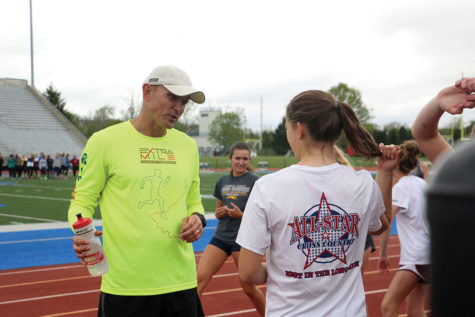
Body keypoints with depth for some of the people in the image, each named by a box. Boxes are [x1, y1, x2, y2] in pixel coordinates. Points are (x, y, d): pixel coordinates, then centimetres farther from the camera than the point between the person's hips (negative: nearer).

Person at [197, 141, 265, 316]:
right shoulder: (222, 181, 11)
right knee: (200, 278, -8)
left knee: (248, 288, 5)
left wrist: (241, 215, -20)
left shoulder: (255, 181, -5)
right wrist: (219, 213, -2)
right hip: (221, 237, 5)